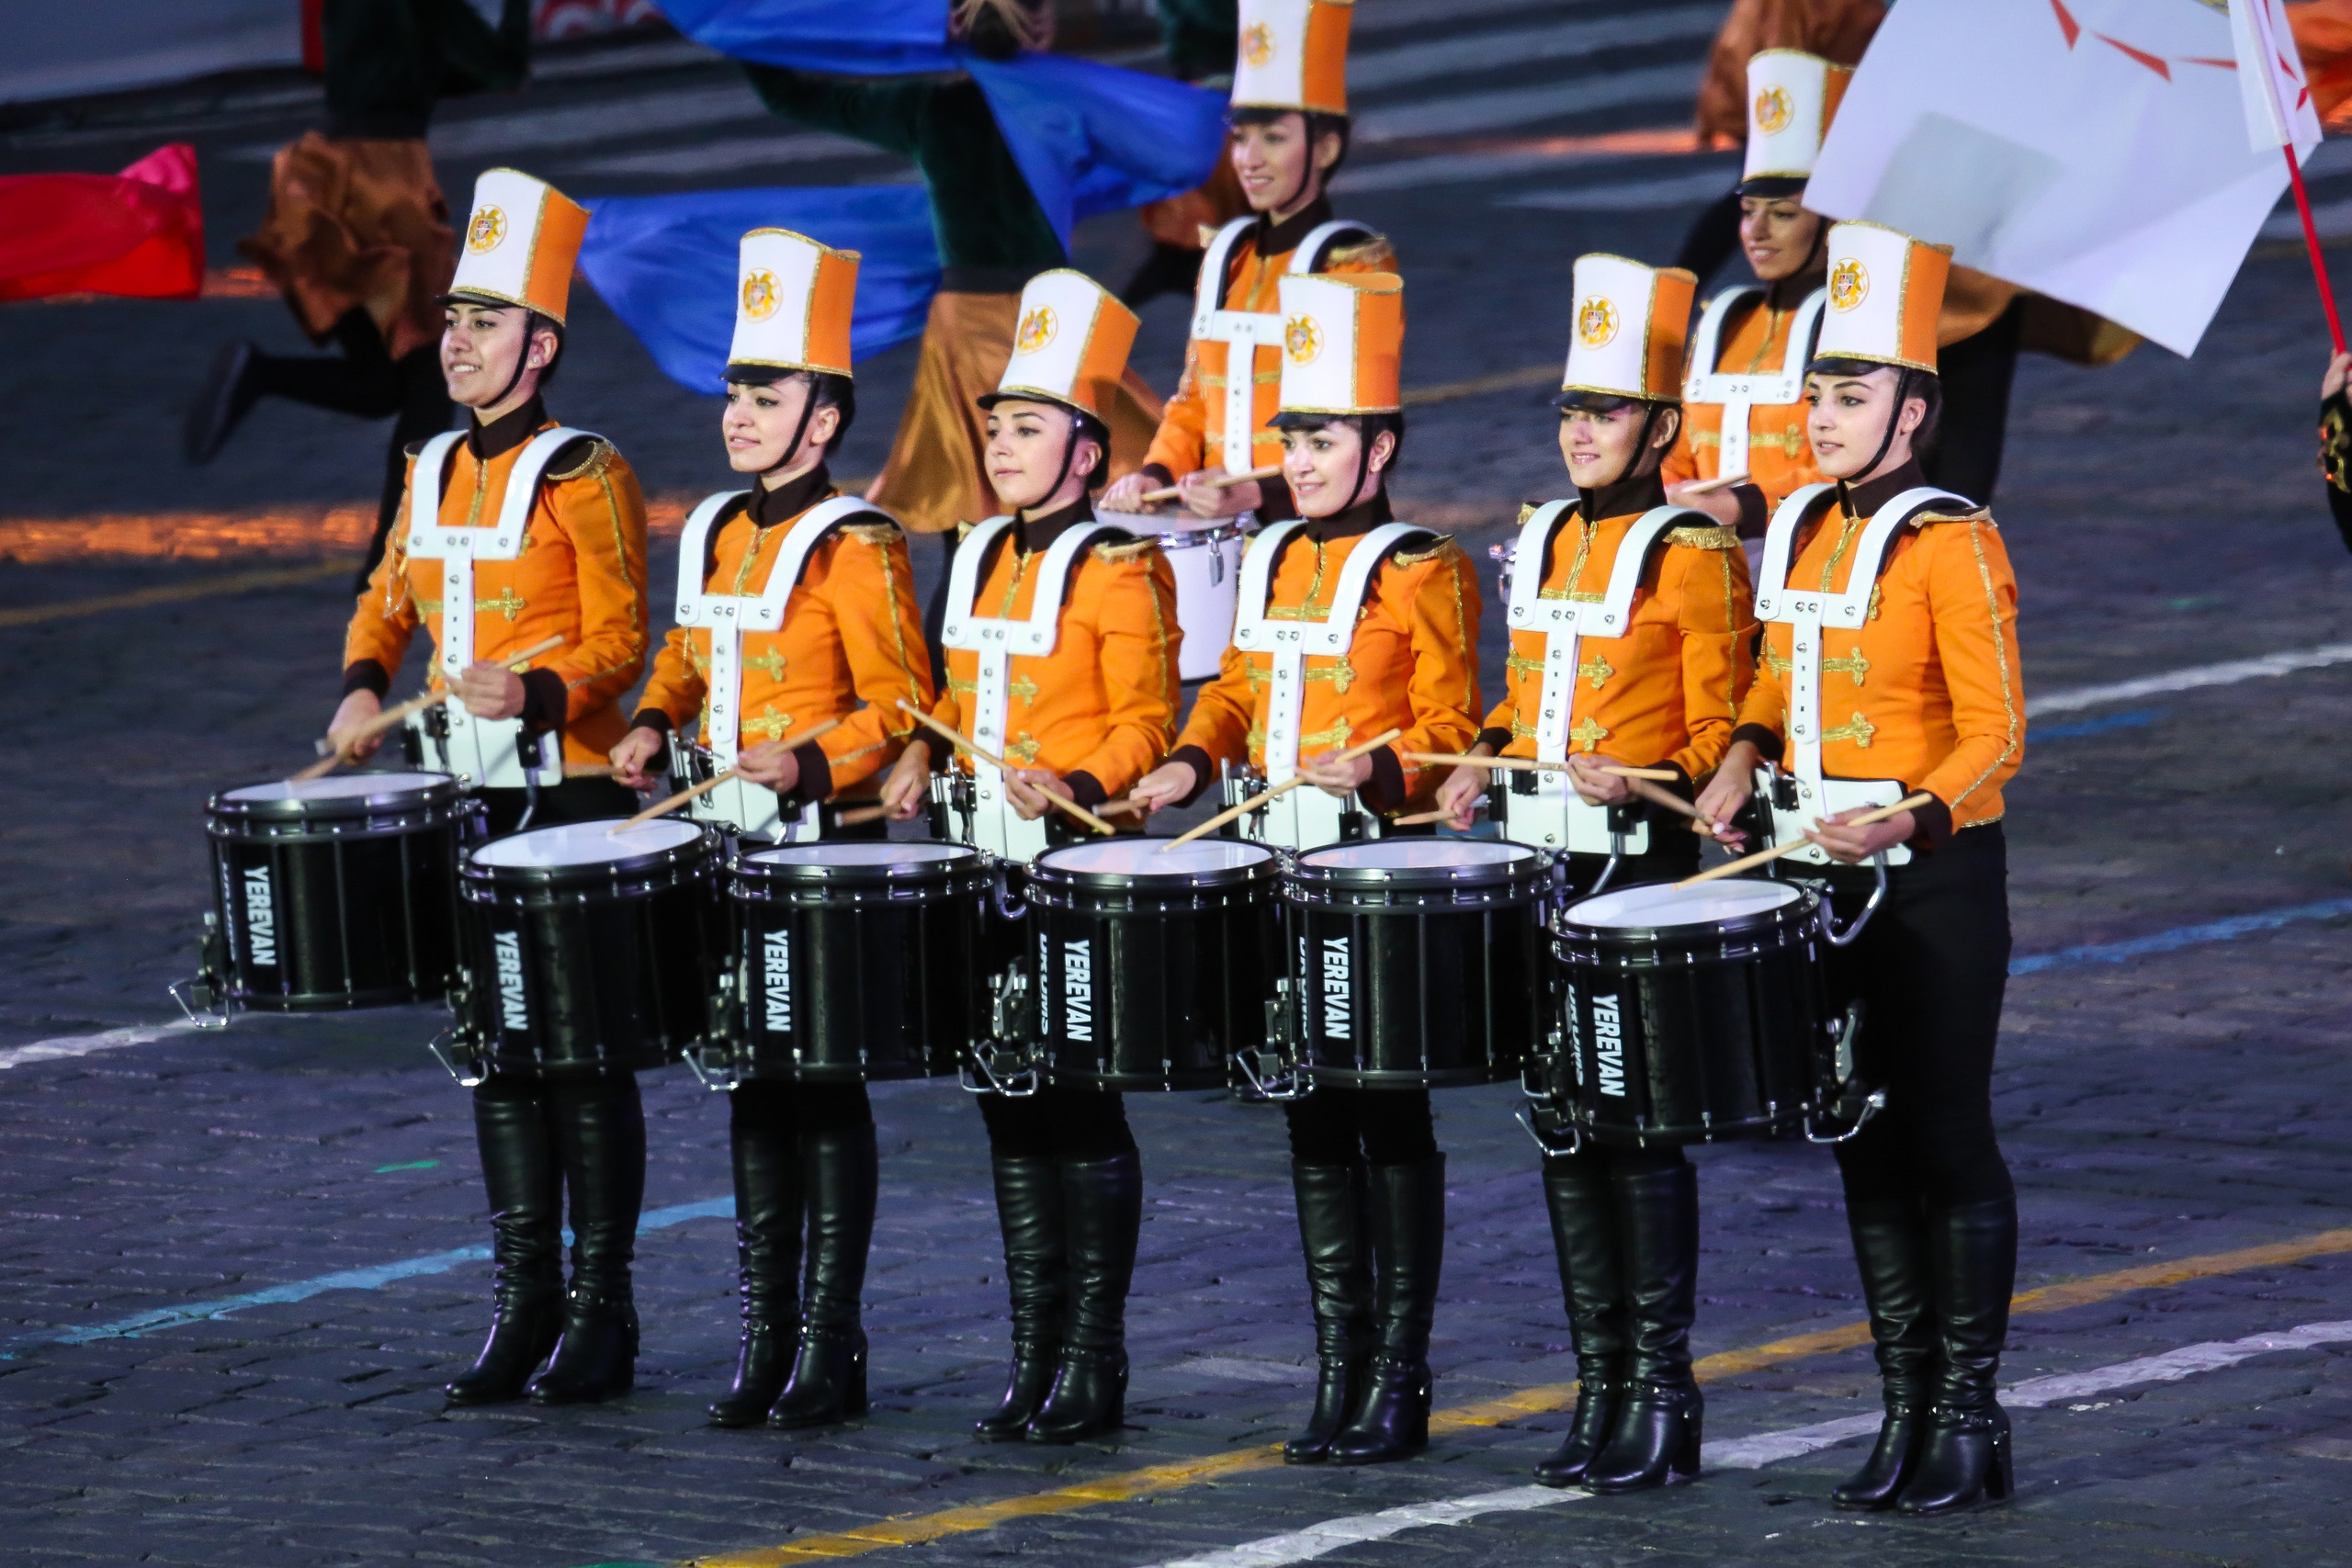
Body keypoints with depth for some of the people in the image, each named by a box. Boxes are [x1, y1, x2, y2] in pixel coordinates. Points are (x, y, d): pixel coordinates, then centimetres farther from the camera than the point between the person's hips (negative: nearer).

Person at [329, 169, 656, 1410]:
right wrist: (362, 687, 1)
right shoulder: (433, 471, 11)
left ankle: (602, 1309, 4)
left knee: (584, 1054, -1)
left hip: (571, 804, -7)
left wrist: (537, 693, -30)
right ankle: (525, 1298, 15)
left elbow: (618, 641, -12)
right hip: (464, 801, 7)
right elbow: (388, 600, 20)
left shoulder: (584, 477, -9)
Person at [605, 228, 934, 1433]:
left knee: (824, 1086, -2)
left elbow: (900, 708, -12)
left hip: (825, 849, -7)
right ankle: (766, 1334, 16)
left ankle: (832, 1347, 4)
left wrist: (813, 763, -26)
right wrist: (655, 726, 6)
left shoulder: (855, 551, -11)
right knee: (752, 1082, 10)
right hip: (726, 844, 7)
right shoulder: (714, 534, 11)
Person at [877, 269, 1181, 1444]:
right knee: (1009, 1103, 9)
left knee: (1081, 1105, -3)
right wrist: (922, 757, 6)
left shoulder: (1119, 572, -9)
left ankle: (1095, 1363, 3)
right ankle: (1033, 1355, 15)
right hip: (986, 866, 7)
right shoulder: (979, 557, 13)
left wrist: (1079, 786, -27)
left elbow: (1145, 721, -11)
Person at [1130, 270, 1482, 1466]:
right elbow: (1236, 691, 19)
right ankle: (1338, 1369, 14)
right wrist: (1191, 761, 0)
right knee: (1314, 1118, 8)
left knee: (1390, 1117, -2)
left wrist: (1379, 771, -26)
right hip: (1284, 871, 6)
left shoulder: (1424, 573, -6)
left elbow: (1449, 731, -8)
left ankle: (1399, 1380, 2)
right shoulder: (1271, 562, 12)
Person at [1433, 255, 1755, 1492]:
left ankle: (1664, 1399, -1)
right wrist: (1485, 759, 4)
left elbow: (1723, 730, -8)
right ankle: (1600, 1387, 14)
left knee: (1640, 1128, -5)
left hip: (1640, 871, -7)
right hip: (1538, 866, 7)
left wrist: (1645, 780, -24)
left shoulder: (1693, 555, -7)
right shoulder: (1543, 541, 13)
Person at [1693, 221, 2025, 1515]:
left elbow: (1995, 734, -15)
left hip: (1934, 878, -7)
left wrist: (1905, 820, -29)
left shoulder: (1950, 546, -13)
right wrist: (1745, 755, 4)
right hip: (1821, 875, 7)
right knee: (1865, 1140, 10)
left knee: (1947, 1139, -2)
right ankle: (1906, 1410, 17)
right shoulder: (1801, 530, 9)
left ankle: (1970, 1420, 4)